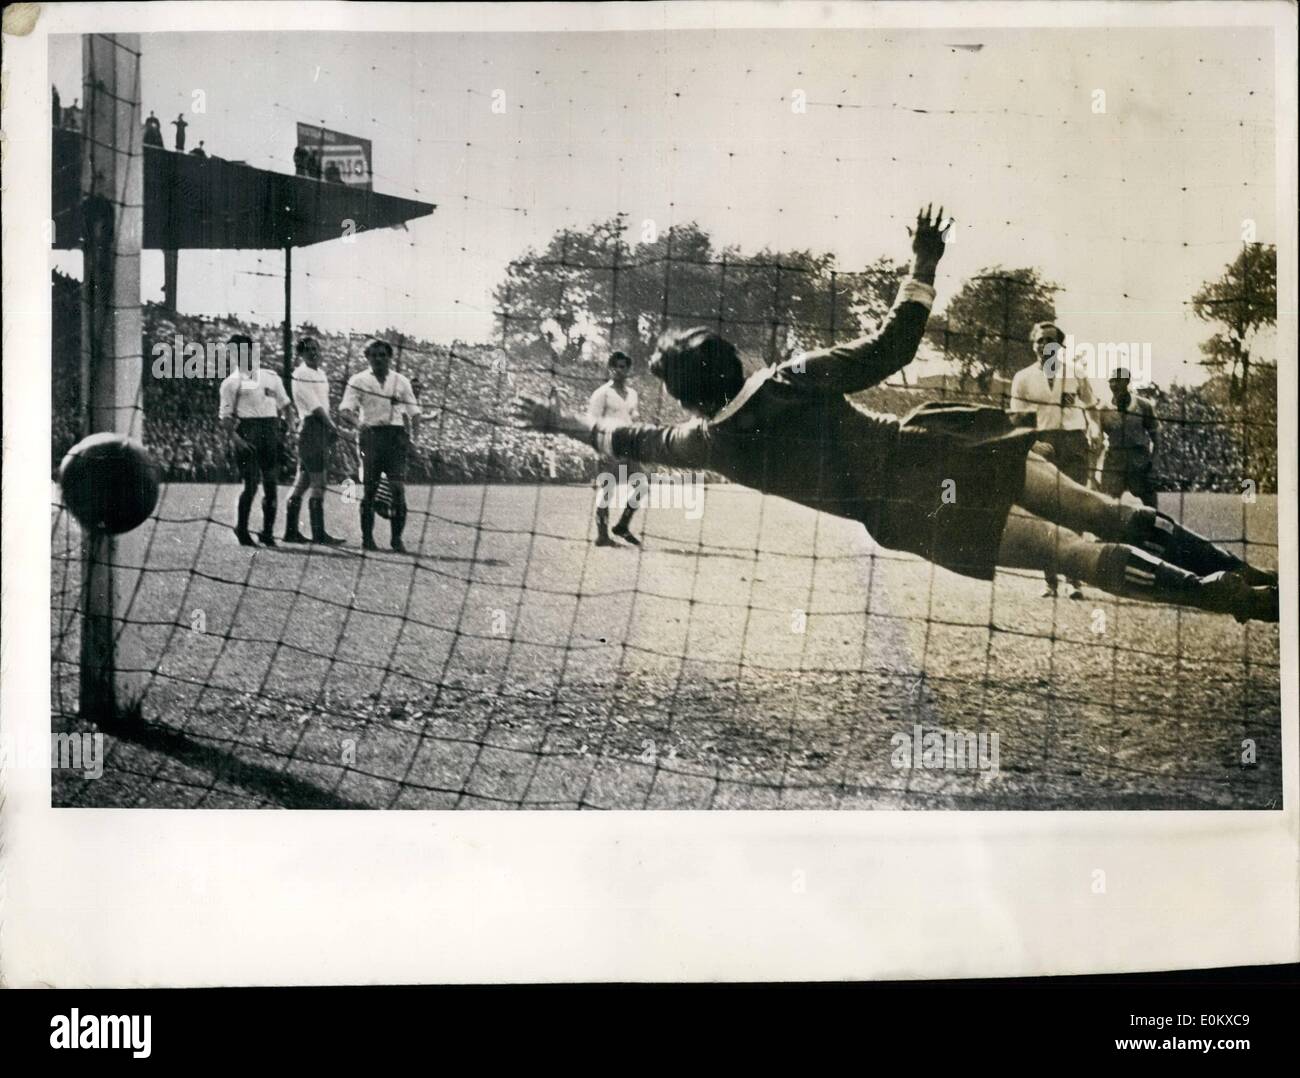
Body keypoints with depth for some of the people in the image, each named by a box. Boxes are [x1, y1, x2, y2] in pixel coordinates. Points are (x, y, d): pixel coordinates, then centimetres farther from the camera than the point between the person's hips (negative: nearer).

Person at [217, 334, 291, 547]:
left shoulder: (271, 377, 15)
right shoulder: (231, 382, 3)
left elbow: (283, 404, 21)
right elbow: (224, 417, -2)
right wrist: (235, 438, -16)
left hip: (271, 429, 4)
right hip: (247, 430, -4)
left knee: (271, 484, 4)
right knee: (251, 483, -8)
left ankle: (268, 532, 13)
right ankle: (242, 530, 7)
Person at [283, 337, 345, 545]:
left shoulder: (321, 374, 18)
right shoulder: (300, 375, -7)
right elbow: (314, 406, -14)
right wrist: (333, 427, -18)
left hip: (323, 427, 8)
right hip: (311, 426, -8)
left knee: (302, 481, 11)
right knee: (318, 484, -10)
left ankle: (291, 531, 16)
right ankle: (319, 534, -10)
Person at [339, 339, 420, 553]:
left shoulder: (401, 381, 13)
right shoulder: (358, 380, 6)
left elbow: (413, 411, 13)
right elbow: (345, 410, -4)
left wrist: (414, 433, -4)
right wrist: (358, 422, -25)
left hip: (396, 435, 1)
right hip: (370, 435, -1)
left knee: (398, 487, -9)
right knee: (369, 487, 1)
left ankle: (397, 538, -4)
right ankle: (367, 537, 9)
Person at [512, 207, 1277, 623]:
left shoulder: (715, 442, 2)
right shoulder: (800, 374, 7)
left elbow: (632, 442, 19)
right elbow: (894, 344, 3)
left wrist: (562, 420, 33)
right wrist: (924, 266, 14)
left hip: (915, 513, -4)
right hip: (937, 447, 4)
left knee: (1087, 557, -6)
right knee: (1111, 518, 8)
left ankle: (1237, 598, -12)